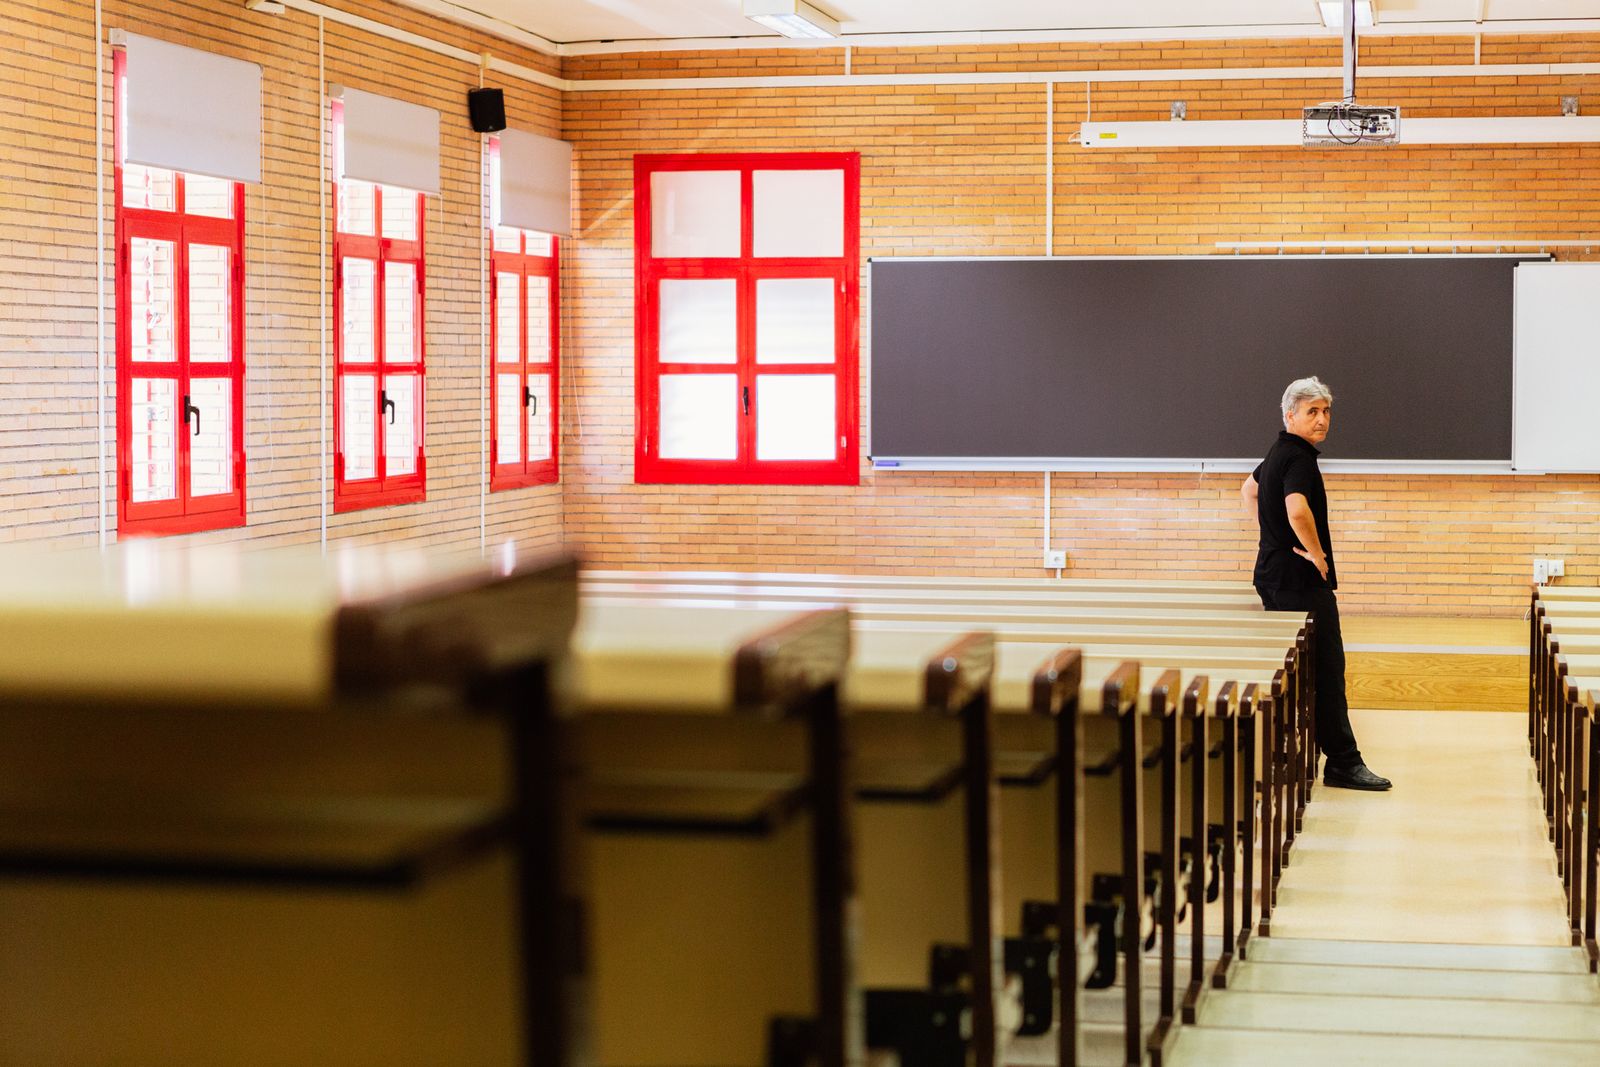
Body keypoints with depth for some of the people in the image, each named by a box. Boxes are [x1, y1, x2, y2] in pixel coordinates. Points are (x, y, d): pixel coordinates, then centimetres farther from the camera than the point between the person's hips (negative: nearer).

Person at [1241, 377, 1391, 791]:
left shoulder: (1278, 454, 15)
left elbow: (1249, 490, 34)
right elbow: (1297, 510, -34)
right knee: (1327, 668, -7)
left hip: (1273, 573, 10)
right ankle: (1342, 761, -6)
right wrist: (1316, 553, -19)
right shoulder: (1298, 458, -16)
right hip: (1302, 582, -10)